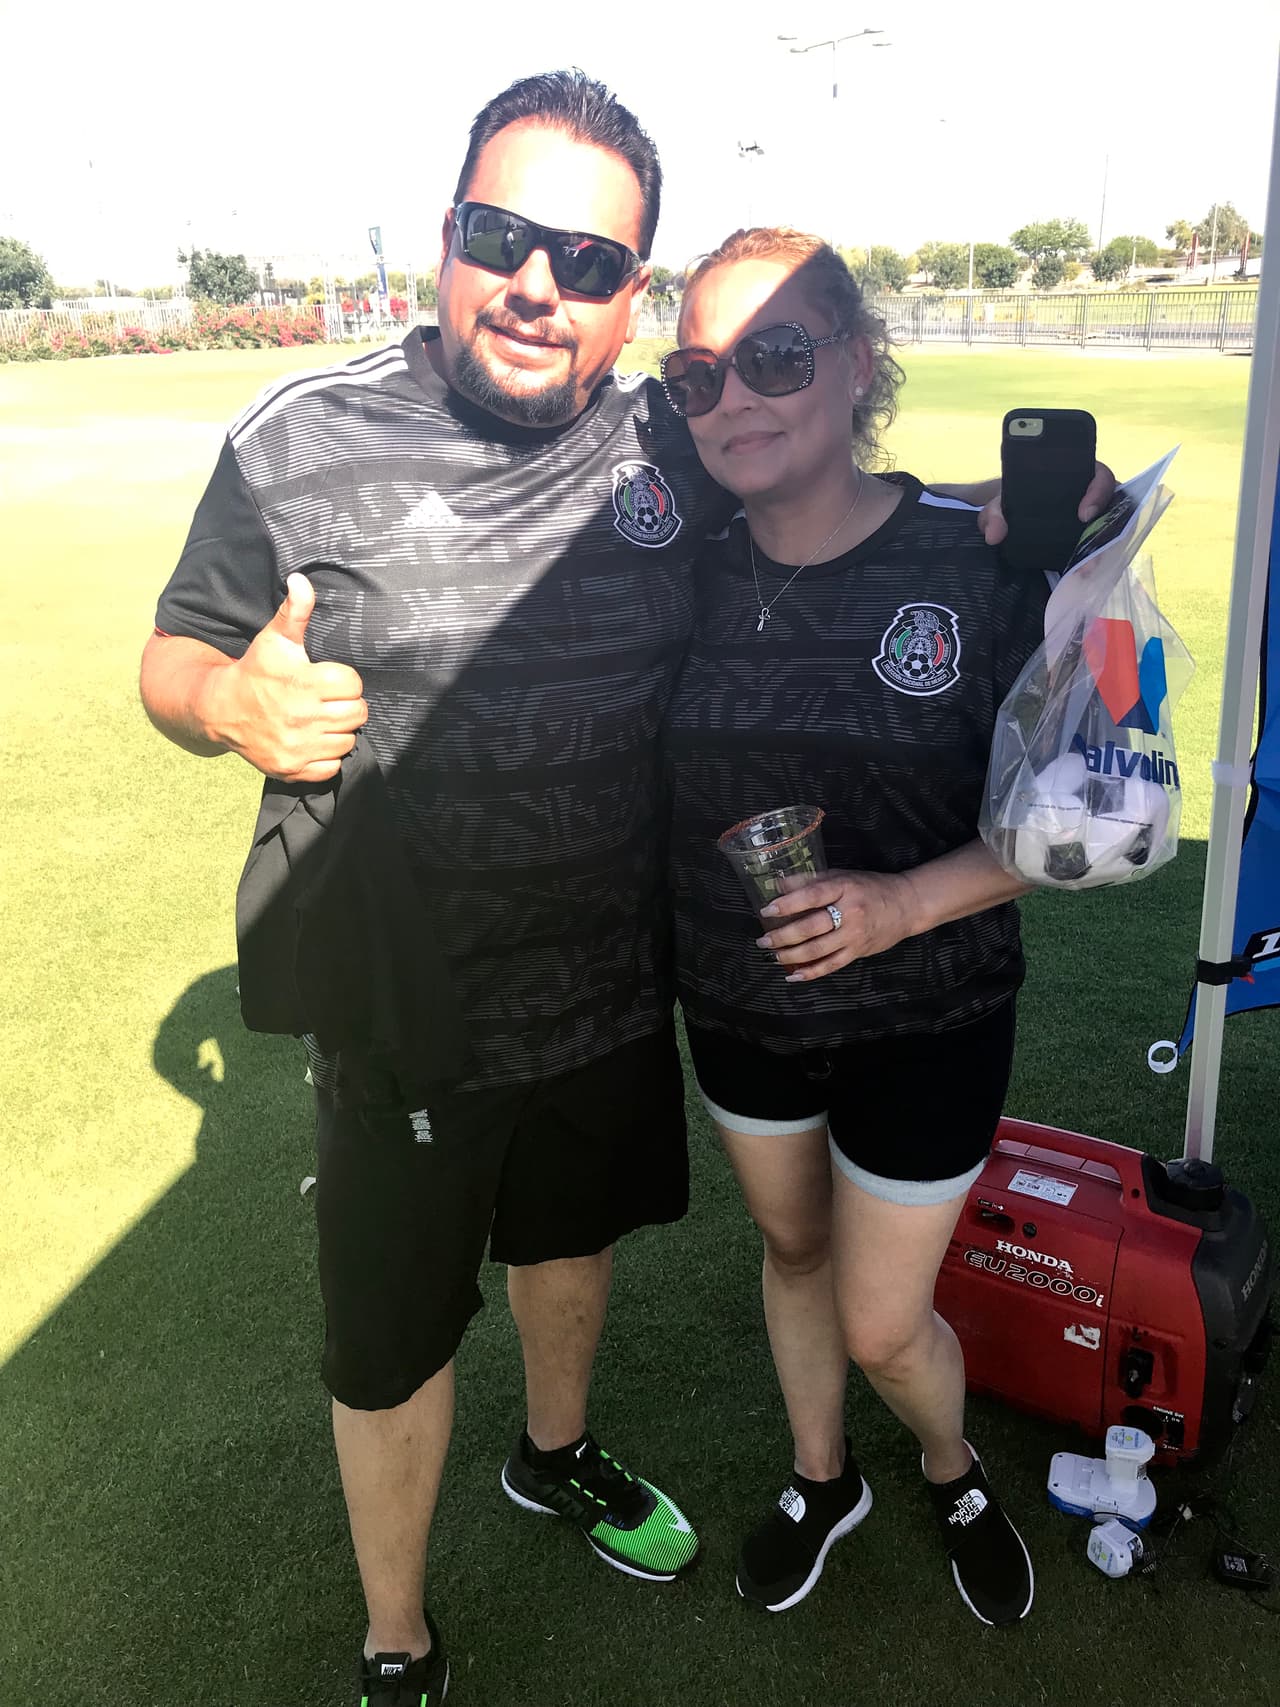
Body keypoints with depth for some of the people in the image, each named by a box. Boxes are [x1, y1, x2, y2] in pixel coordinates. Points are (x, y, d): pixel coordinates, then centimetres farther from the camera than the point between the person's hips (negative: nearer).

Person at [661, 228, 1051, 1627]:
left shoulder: (979, 562, -18)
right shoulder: (688, 580, -9)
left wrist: (907, 900, -26)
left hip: (925, 1013, -3)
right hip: (736, 1001, 4)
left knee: (881, 1326, 8)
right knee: (792, 1246, 24)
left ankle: (955, 1474, 45)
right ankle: (822, 1480, 52)